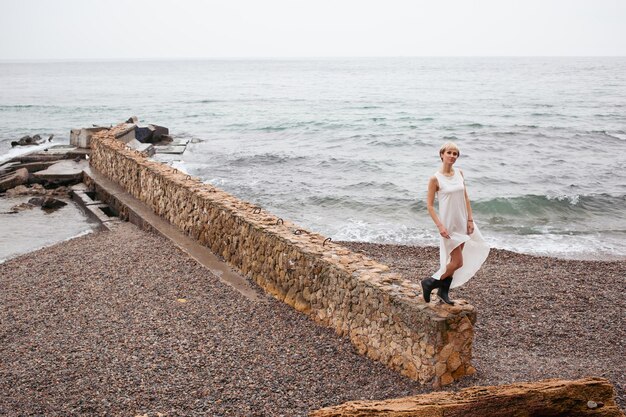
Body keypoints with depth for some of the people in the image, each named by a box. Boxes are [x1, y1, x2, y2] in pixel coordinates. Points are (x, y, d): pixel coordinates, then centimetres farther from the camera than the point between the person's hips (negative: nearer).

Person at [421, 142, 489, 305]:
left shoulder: (459, 173, 5)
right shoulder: (435, 179, -13)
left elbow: (465, 198, 9)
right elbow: (429, 205, -11)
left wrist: (470, 220, 3)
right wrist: (440, 226, -18)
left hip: (462, 223, 6)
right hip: (449, 225, -6)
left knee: (454, 261, 12)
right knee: (458, 262, -7)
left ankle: (444, 290, 26)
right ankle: (430, 282, 10)